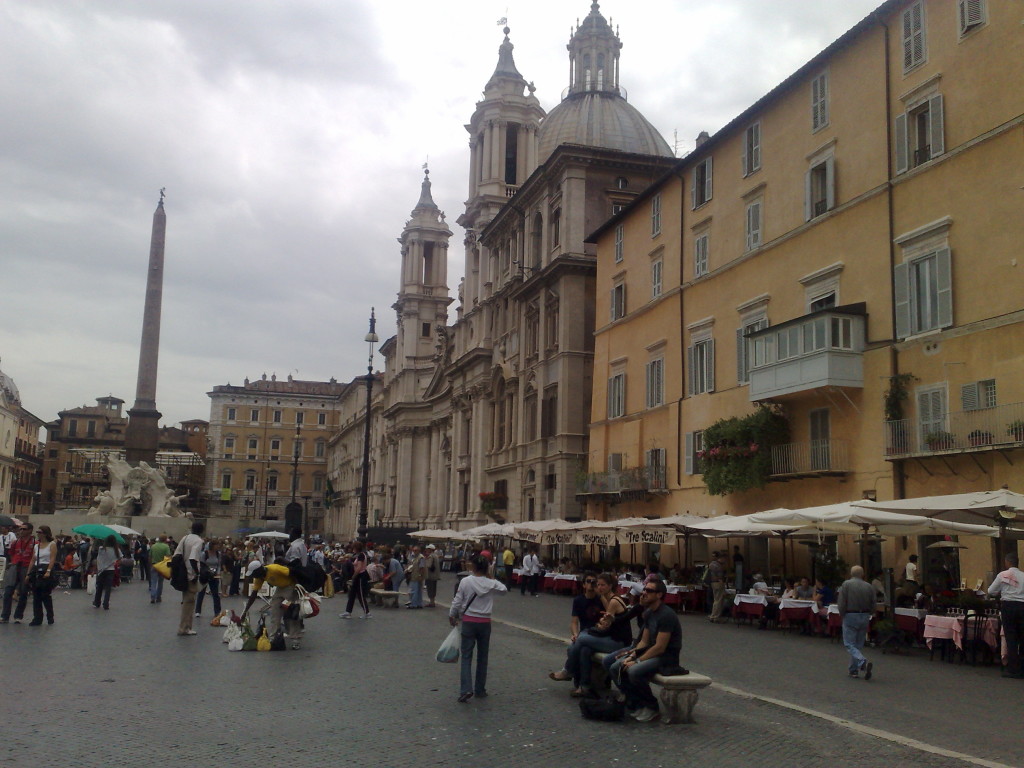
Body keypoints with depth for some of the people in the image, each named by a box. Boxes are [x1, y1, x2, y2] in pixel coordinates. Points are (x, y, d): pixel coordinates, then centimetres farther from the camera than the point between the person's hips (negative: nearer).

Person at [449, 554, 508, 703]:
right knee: (482, 657, 14)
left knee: (466, 656, 2)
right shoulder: (491, 583, -5)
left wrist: (452, 616, 10)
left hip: (468, 622, -2)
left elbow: (457, 602, -6)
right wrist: (491, 578, 16)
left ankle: (466, 689, -13)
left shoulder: (465, 581, -9)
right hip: (485, 623, 2)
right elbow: (504, 589, 15)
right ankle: (480, 690, 20)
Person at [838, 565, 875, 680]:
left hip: (850, 617, -4)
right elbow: (873, 606, 2)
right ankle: (854, 670, 17)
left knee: (850, 645, -2)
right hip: (864, 617, 4)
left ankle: (863, 663, -24)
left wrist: (841, 615, 3)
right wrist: (867, 615, 17)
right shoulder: (869, 587, 3)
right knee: (858, 645, 13)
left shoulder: (846, 584, -8)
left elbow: (841, 603, -12)